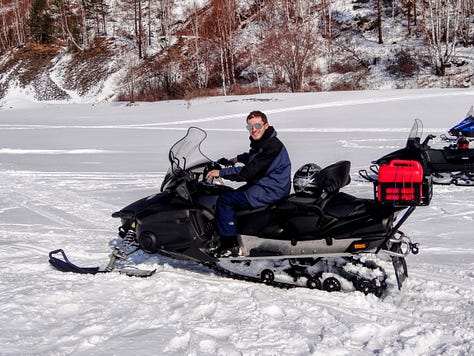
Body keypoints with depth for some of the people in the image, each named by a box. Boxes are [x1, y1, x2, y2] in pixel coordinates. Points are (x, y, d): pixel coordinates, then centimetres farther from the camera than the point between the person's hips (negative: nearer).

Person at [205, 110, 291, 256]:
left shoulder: (272, 146, -21)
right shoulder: (260, 142, 11)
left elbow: (248, 172, -27)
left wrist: (221, 172, -22)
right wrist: (238, 158, 23)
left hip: (270, 192, -11)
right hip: (261, 185, 11)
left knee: (224, 200, -15)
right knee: (229, 195, 18)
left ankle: (229, 244, -10)